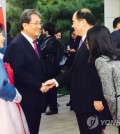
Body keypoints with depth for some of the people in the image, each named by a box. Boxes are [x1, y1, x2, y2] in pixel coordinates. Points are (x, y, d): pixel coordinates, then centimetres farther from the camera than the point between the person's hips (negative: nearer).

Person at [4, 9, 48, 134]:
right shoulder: (16, 45, -16)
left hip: (36, 98, 9)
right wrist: (39, 85, -19)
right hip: (26, 100, -9)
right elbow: (19, 72, -23)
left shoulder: (33, 43, 14)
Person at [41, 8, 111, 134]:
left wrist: (98, 99, -22)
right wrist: (57, 80, 7)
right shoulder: (85, 41, 14)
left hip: (92, 102, -9)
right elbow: (76, 70, 15)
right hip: (83, 100, 9)